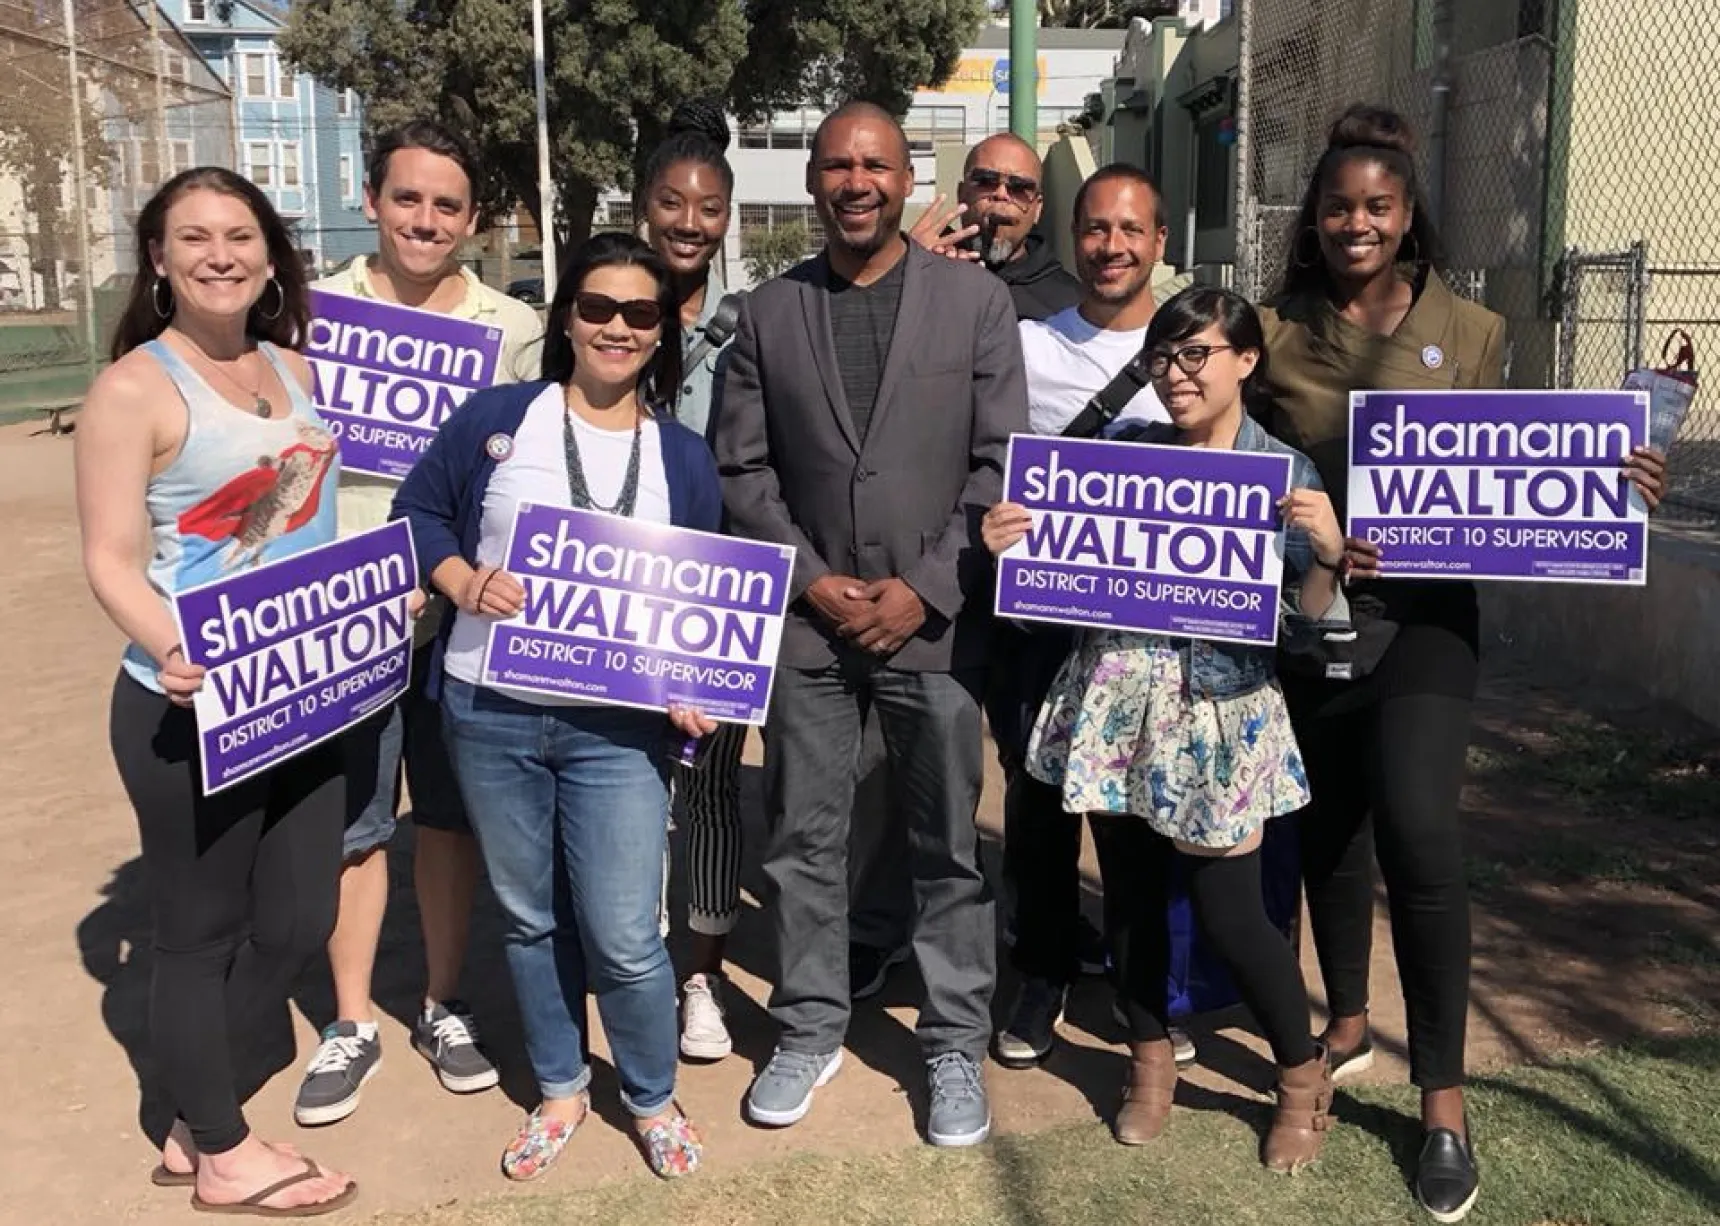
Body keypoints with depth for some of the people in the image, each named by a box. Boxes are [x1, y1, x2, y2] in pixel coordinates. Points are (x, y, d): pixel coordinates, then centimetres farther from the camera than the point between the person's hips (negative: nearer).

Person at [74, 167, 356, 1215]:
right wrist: (171, 649, -33)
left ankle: (194, 1119, 36)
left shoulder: (297, 370, 8)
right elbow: (110, 560, -15)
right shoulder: (134, 388, -12)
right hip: (191, 707, -7)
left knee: (298, 924, 14)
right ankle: (222, 1152, 29)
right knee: (202, 930, 9)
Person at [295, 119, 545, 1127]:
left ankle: (444, 1006, 29)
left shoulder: (516, 331, 3)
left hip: (468, 610, 1)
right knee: (352, 822, 8)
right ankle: (353, 1023, 24)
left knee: (453, 813, 12)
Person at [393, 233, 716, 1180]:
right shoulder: (494, 418, -1)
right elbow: (417, 514, 6)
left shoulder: (684, 457, 4)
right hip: (489, 712, 1)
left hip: (617, 727, 0)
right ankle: (560, 1090, 36)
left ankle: (653, 1099, 26)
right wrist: (463, 580, -13)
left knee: (623, 937, -1)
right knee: (529, 917, 15)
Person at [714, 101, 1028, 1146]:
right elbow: (744, 469, 5)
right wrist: (815, 582, -7)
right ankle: (811, 1030, 26)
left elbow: (1003, 464, -2)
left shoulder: (977, 299, 1)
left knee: (950, 843, 6)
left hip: (934, 618, -1)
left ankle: (957, 1045, 22)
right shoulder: (769, 311, 6)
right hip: (807, 618, 2)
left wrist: (924, 590, -10)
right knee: (804, 839, 9)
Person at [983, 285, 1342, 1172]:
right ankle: (1151, 1058, 35)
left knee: (1229, 913, 2)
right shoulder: (1127, 451, 4)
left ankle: (1304, 1077, 27)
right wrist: (1009, 544, -12)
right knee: (1133, 894, 11)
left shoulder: (1288, 473, -2)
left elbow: (1306, 620, -4)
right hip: (1116, 699, 3)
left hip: (1218, 712, -3)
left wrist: (1327, 552, -21)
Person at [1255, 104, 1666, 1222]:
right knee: (1329, 828, 13)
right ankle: (1349, 1024, 37)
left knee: (1418, 837, -11)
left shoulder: (1470, 333, 3)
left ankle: (1444, 1098, 4)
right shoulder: (1278, 332, 2)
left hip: (1423, 615, -1)